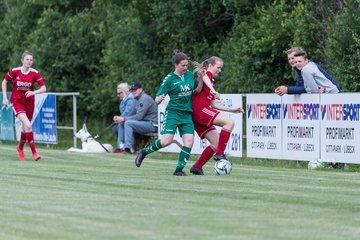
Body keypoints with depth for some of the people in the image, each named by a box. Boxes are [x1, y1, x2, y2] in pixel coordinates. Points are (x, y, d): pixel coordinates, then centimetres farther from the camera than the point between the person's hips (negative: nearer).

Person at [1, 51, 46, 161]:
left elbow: (43, 88, -8)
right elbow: (4, 82, 5)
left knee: (26, 127, 13)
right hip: (16, 101, -3)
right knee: (27, 125, -21)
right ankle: (34, 152, -18)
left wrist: (33, 92, -26)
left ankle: (20, 147, 41)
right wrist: (4, 97, 0)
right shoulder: (15, 71, -11)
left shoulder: (35, 73, -8)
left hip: (29, 101, 3)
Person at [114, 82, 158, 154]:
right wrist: (120, 118, -1)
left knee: (128, 123, -25)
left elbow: (139, 116, -20)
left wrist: (123, 119, -18)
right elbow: (134, 115, 16)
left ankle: (128, 149, -30)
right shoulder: (137, 99, 18)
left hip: (152, 124, -10)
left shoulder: (144, 99, -13)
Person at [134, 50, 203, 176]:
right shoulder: (169, 79, -6)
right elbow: (157, 99, -8)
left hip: (187, 114, 4)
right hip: (173, 113, -4)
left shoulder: (190, 75, 7)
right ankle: (144, 152, 7)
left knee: (189, 141, -13)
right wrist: (159, 99, -30)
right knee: (167, 141, -17)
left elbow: (197, 90, 23)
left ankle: (179, 169, -6)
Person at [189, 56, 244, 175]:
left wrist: (232, 110, 26)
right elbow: (204, 78, -25)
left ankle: (197, 167, 7)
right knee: (229, 122, -19)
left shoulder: (212, 82, 29)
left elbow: (213, 104, 29)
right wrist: (213, 90, -41)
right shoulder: (207, 73, 3)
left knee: (217, 143, 7)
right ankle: (220, 154, -21)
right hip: (200, 108, -10)